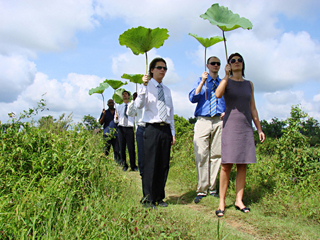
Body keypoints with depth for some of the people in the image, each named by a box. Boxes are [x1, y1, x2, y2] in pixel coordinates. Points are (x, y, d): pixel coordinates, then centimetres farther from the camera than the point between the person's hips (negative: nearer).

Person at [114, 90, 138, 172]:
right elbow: (116, 121, 11)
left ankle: (133, 166, 3)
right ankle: (124, 165, 13)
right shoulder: (119, 107, 16)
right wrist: (116, 118, -8)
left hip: (130, 128, -2)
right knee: (122, 148, 3)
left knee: (131, 148, -5)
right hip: (121, 128, 2)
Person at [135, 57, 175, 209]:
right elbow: (139, 105, -17)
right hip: (152, 128, -5)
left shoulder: (167, 90, 19)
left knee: (164, 165, 7)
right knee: (150, 164, -4)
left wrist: (172, 132, 16)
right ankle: (148, 199, 8)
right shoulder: (147, 87, 2)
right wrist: (144, 86, -25)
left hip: (166, 129, 6)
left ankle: (159, 197, 19)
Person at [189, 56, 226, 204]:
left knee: (217, 155, 0)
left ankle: (213, 188, 10)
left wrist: (226, 112, -1)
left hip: (219, 122, 2)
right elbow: (192, 98, -2)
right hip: (203, 121, -1)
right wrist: (202, 82, -9)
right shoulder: (200, 81, 14)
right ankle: (201, 190, -1)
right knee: (201, 155, -7)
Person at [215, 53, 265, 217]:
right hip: (230, 125, -4)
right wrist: (227, 74, -11)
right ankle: (222, 202, -2)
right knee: (227, 165, -8)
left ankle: (239, 200, 11)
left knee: (242, 165, 3)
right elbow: (218, 94, -18)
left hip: (246, 127, 4)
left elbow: (253, 109, 17)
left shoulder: (249, 84, 16)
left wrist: (259, 129, 12)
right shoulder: (226, 81, 5)